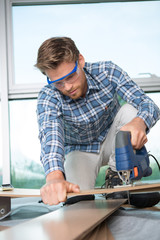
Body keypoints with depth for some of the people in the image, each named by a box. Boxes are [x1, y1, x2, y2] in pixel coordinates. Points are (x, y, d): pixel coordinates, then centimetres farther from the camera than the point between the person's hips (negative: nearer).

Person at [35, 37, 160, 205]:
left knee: (131, 110, -28)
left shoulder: (106, 72, -23)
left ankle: (116, 174, -10)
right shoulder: (48, 97, -26)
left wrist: (139, 123, -56)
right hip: (81, 150, -1)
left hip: (112, 142, 2)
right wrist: (54, 177, -67)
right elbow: (50, 134, -46)